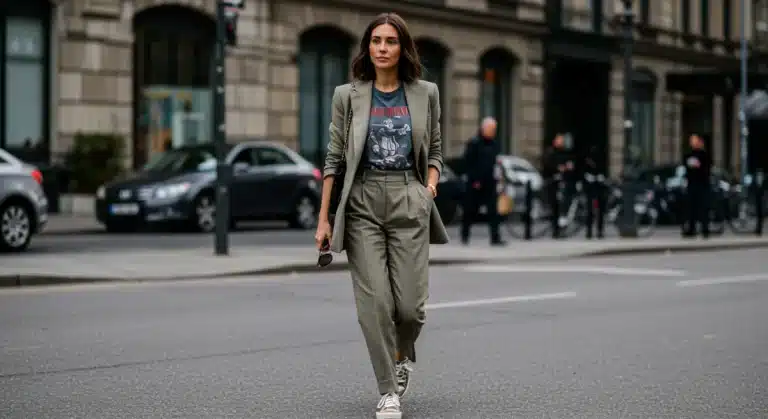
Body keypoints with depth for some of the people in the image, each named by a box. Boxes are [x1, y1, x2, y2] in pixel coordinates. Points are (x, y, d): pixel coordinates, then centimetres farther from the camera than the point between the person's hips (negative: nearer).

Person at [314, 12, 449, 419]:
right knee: (374, 301, -7)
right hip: (362, 202, 0)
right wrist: (323, 219, 1)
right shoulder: (348, 95, 4)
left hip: (409, 202, 1)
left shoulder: (425, 93, 7)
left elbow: (434, 151, 15)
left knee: (410, 303, -4)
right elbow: (334, 158, 5)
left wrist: (430, 186, -5)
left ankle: (402, 355, 30)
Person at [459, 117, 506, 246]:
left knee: (493, 211, -5)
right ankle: (465, 235, 23)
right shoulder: (474, 143, -7)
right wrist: (474, 180, -13)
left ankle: (495, 238, -8)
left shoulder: (494, 144, 11)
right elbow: (467, 163, -10)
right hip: (475, 184, -4)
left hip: (489, 183, 4)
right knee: (470, 211, 7)